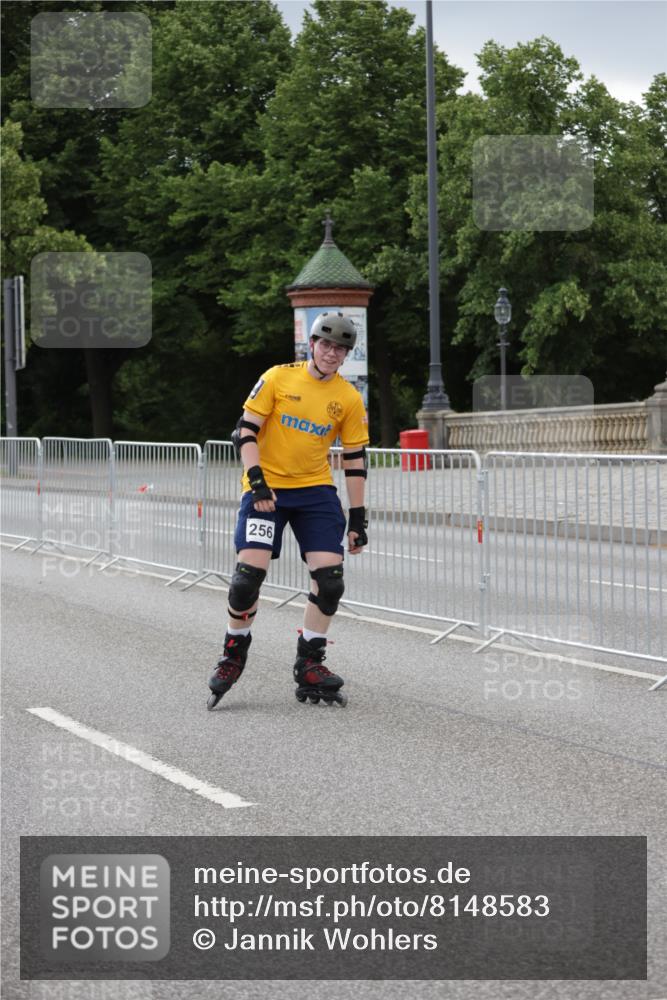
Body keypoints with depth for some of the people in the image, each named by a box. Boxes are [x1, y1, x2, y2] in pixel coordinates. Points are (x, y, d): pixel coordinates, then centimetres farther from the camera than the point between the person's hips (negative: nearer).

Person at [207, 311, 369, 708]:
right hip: (266, 487, -3)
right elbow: (246, 431, -4)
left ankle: (310, 666, 4)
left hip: (316, 491, 3)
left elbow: (355, 460, 7)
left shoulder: (349, 399, 3)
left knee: (330, 576, -10)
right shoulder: (278, 378, -4)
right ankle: (234, 655, 9)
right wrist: (256, 479, -17)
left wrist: (357, 518, 4)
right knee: (250, 571, -15)